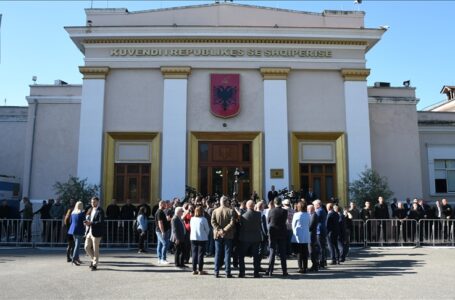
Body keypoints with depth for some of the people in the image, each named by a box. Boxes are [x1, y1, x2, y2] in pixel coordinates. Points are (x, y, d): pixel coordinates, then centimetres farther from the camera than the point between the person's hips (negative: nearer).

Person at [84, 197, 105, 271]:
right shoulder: (90, 210, 14)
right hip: (89, 232, 7)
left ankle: (95, 264, 12)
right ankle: (94, 259, 29)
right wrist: (87, 222, -2)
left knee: (95, 249, 1)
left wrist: (91, 223, -22)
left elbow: (101, 222, -18)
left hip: (96, 233, -7)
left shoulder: (100, 211, -10)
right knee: (87, 247, 8)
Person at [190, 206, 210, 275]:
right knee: (201, 254, 3)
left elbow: (191, 228, 10)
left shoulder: (192, 219, 0)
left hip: (193, 238, 4)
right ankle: (200, 270, 6)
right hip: (202, 239, -4)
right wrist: (206, 235, 14)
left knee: (194, 254, 10)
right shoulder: (203, 219, -12)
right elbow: (207, 229, -4)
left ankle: (194, 270, 12)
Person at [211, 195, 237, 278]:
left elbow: (213, 222, -7)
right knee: (227, 254, 3)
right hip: (228, 235, -2)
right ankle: (227, 272, 4)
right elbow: (232, 223, -15)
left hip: (218, 235, 2)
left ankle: (216, 272, 10)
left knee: (218, 254, 9)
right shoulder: (231, 211, -6)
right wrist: (225, 230, -13)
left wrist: (220, 230, -11)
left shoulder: (215, 211, 1)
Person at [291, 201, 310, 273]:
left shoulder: (296, 215, -9)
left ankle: (300, 268, 1)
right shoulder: (308, 215, 1)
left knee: (299, 252, 2)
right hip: (306, 237, 3)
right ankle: (305, 267, 10)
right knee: (305, 252, 7)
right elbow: (309, 225, 10)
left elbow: (293, 225, 0)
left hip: (298, 236, -3)